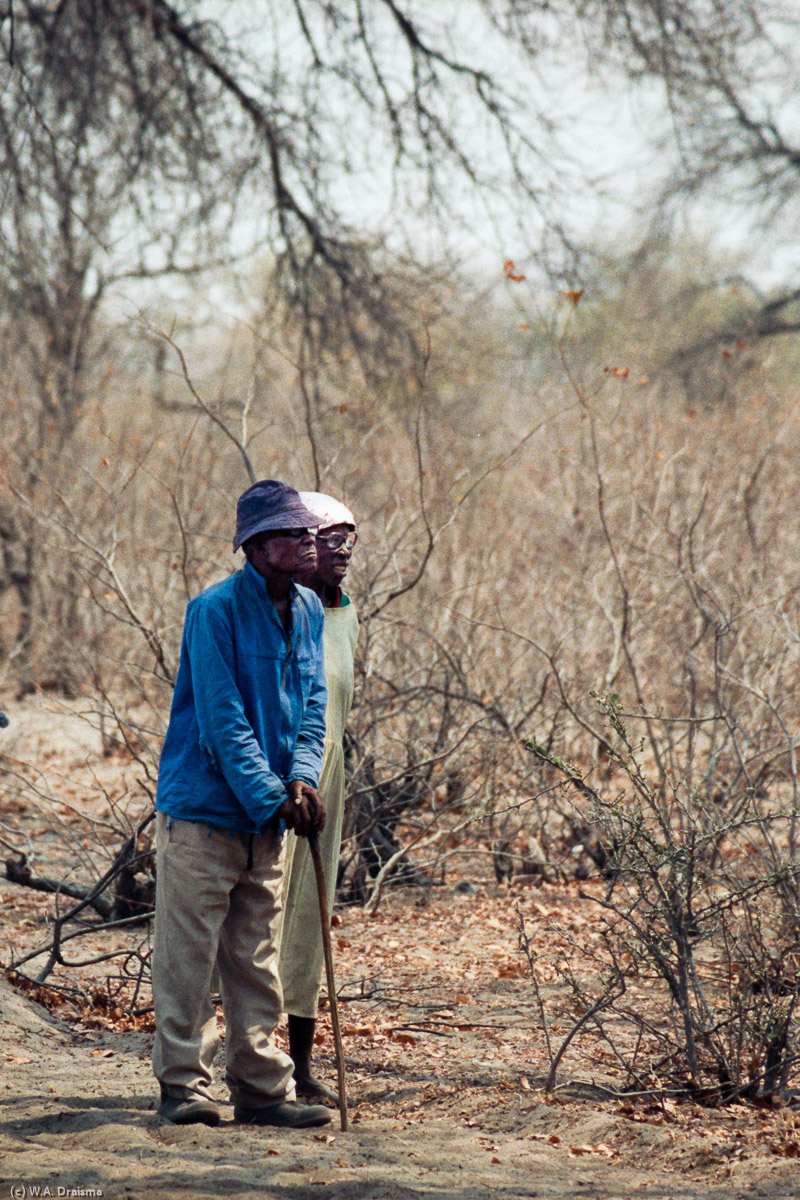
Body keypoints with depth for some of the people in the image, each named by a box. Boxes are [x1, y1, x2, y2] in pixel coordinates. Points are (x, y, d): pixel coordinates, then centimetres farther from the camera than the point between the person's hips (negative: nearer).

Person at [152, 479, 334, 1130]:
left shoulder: (309, 611, 9)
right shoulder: (215, 610, -13)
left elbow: (312, 705, 10)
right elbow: (222, 721, -16)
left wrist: (302, 778, -8)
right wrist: (272, 798, -17)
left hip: (267, 818, 7)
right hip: (203, 808, -7)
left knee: (256, 960, 10)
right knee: (188, 954, -3)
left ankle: (263, 1088, 13)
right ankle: (184, 1084, 4)